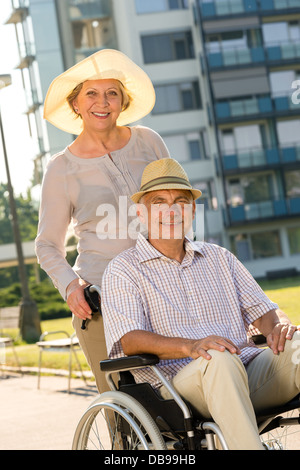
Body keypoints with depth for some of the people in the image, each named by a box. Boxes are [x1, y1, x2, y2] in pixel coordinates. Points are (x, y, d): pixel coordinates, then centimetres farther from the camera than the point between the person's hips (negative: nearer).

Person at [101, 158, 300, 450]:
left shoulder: (219, 258, 24)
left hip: (250, 371, 4)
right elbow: (129, 340, -7)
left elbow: (261, 310, 18)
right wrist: (190, 347, -24)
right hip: (178, 380, -4)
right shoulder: (123, 270, 8)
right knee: (220, 360, -38)